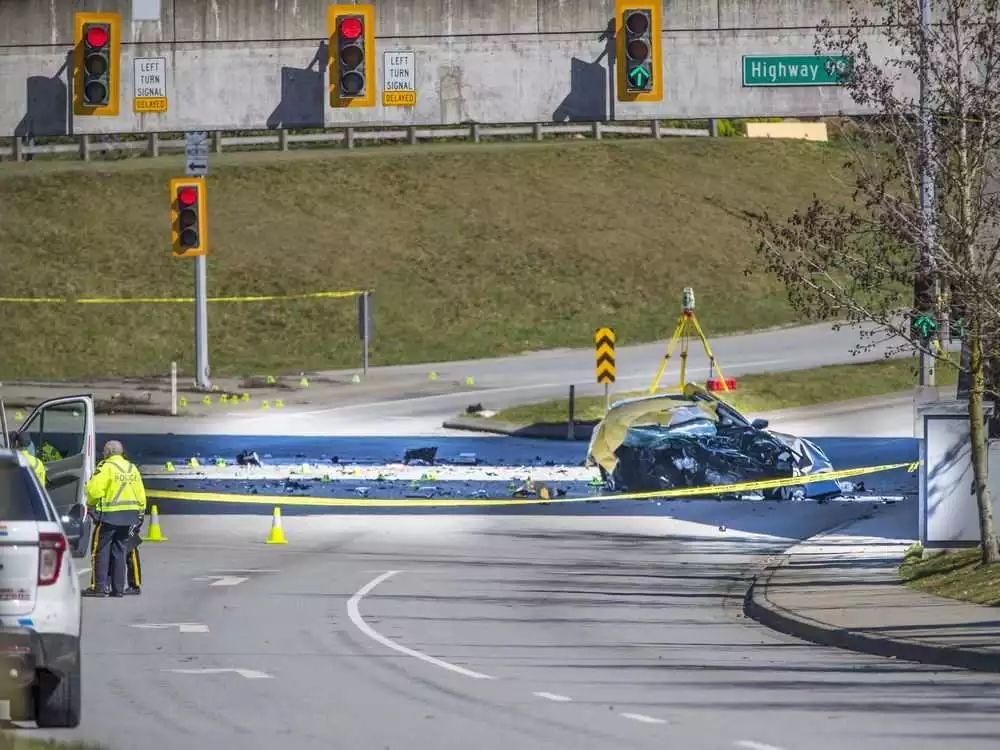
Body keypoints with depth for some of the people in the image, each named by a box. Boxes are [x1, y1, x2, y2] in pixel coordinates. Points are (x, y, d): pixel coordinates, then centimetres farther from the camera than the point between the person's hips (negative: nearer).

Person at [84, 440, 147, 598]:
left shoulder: (106, 468, -9)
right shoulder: (132, 468, 12)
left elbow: (94, 490, -15)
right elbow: (141, 494, 13)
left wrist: (90, 505, 4)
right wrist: (141, 513, 19)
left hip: (109, 515, -6)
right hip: (129, 516, 6)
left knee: (101, 551, -1)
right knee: (119, 552, 11)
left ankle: (99, 586, -4)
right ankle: (118, 588, 10)